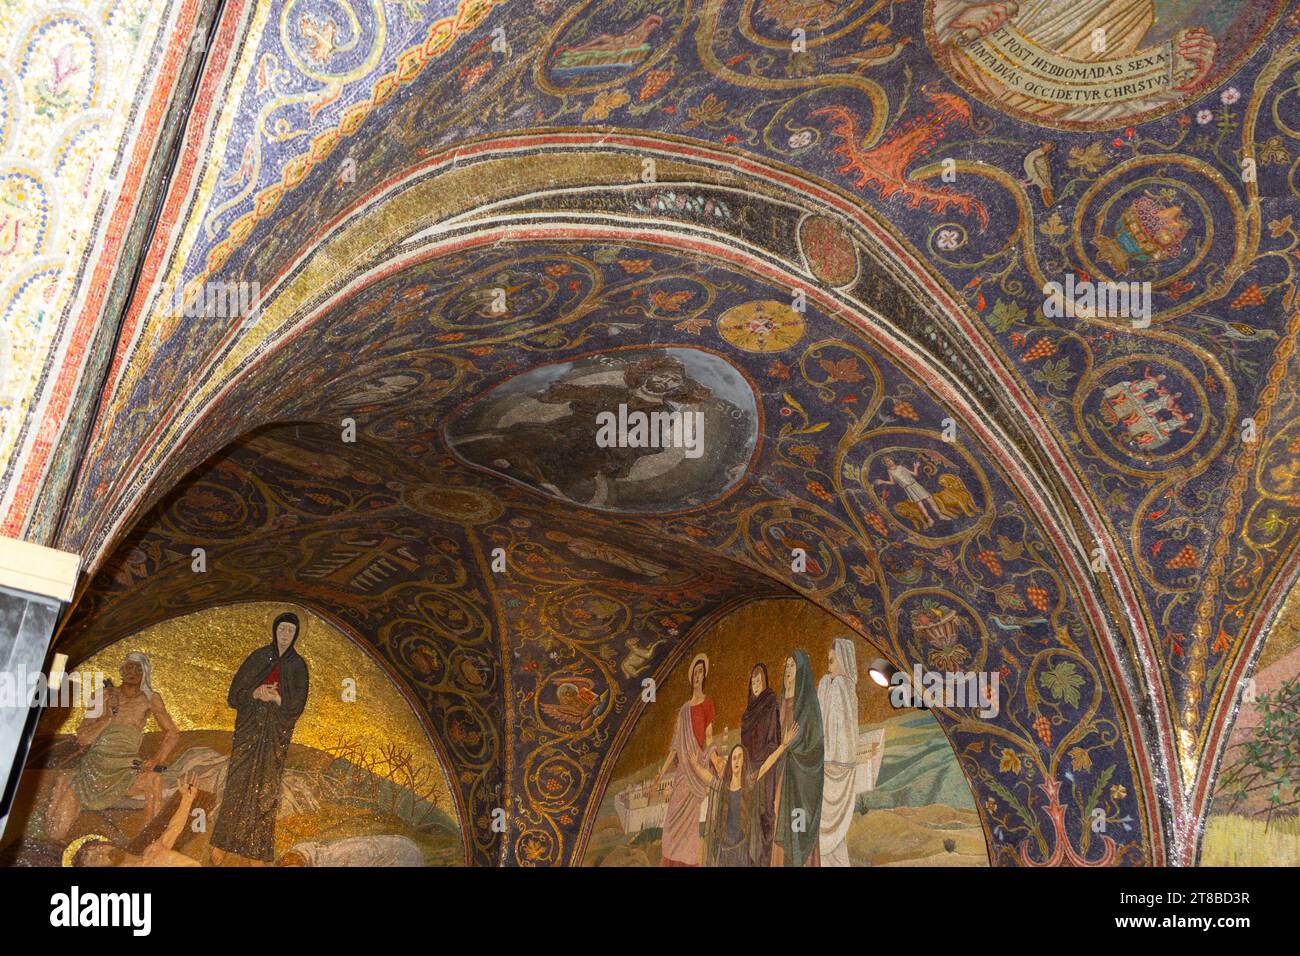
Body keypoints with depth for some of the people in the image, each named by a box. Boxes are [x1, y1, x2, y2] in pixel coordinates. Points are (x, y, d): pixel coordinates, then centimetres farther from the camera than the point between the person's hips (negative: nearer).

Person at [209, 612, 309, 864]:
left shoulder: (298, 666, 6)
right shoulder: (258, 657, 6)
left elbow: (297, 705, 1)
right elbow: (235, 692, 5)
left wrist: (276, 698, -16)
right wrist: (255, 693, -14)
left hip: (277, 733, 0)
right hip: (250, 727, 0)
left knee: (266, 788, -1)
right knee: (239, 781, -8)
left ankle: (258, 849, 3)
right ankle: (222, 843, -5)